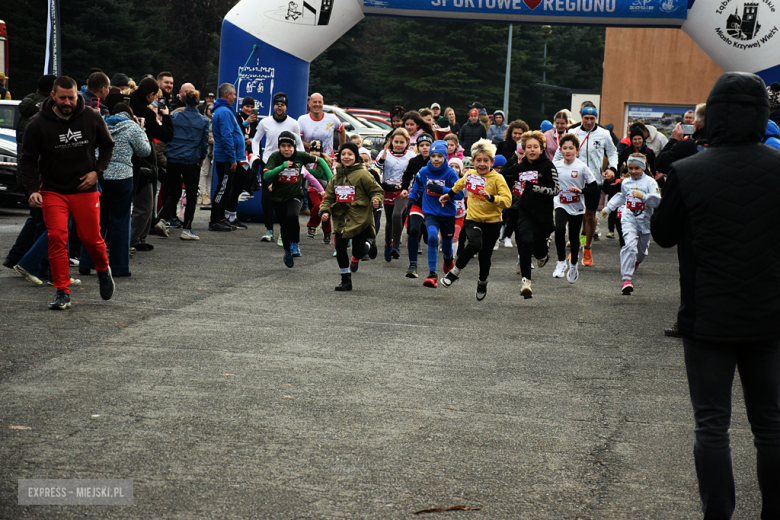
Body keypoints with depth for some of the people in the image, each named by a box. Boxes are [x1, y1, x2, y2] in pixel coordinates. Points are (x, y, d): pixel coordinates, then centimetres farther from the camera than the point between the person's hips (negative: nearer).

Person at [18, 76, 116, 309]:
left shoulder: (92, 119, -3)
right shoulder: (39, 124, -7)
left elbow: (107, 145, 12)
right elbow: (27, 160, -1)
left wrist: (97, 171, -3)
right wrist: (32, 189, -13)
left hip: (85, 190, 1)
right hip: (53, 191, -1)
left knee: (91, 238, 3)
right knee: (57, 238, -12)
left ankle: (103, 271, 36)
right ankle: (62, 292, -4)